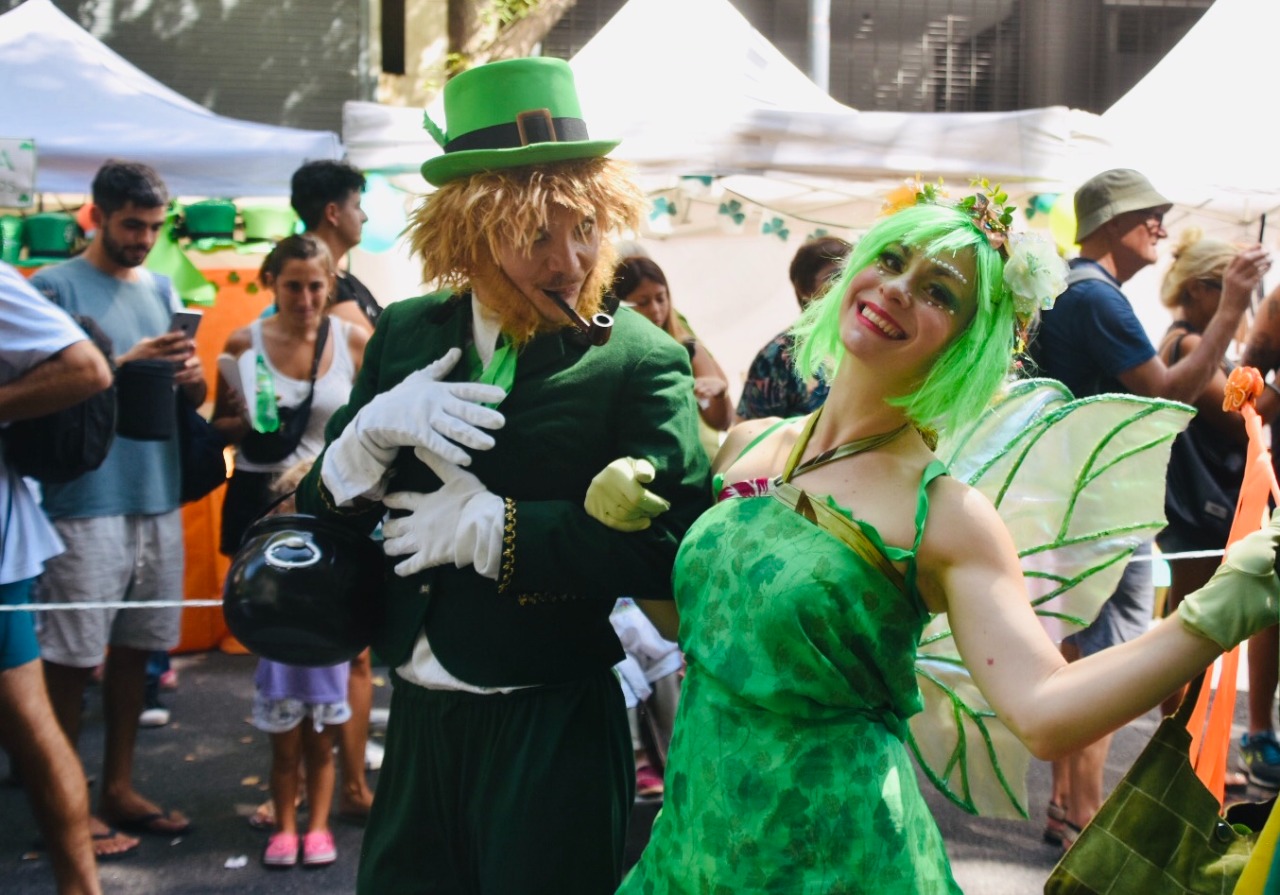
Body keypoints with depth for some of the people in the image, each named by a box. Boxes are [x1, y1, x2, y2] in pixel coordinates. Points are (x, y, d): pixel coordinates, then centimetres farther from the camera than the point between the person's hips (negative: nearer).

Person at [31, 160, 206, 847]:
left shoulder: (162, 290, 14)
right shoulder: (56, 287, -4)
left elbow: (188, 398, 15)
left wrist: (192, 379, -8)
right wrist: (127, 362, -19)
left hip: (157, 496, 6)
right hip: (85, 500, -6)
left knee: (134, 647, 12)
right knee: (70, 658, -1)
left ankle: (118, 788, 24)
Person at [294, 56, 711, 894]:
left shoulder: (641, 362, -11)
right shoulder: (406, 336, 4)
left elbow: (673, 541, -23)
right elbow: (322, 514, 6)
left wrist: (492, 526, -22)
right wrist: (374, 428, -15)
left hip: (554, 730, -5)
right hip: (418, 716, 5)